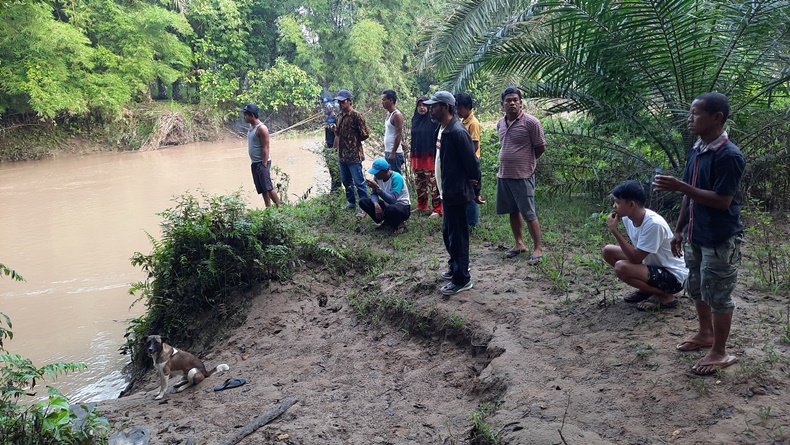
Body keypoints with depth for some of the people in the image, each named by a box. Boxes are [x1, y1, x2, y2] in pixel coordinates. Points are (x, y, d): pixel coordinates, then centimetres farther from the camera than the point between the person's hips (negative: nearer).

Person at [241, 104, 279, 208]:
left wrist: (264, 164, -21)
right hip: (255, 163, 9)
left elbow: (266, 148, -18)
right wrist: (255, 163, 15)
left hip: (262, 162, -9)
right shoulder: (251, 127, 12)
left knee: (268, 187, -10)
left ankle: (279, 207, -2)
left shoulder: (261, 128, -15)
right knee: (262, 189, 9)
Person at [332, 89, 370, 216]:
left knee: (359, 182, -3)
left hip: (354, 155, -8)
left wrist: (354, 141, -2)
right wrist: (335, 130, 4)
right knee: (346, 181, 18)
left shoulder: (356, 115, -12)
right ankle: (351, 203, 31)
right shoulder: (340, 116, 13)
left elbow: (365, 134, -12)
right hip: (342, 154, 9)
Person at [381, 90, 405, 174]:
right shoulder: (389, 113, 14)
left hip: (394, 153, -9)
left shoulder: (397, 115, -14)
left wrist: (393, 153, -21)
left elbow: (399, 135, -18)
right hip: (388, 152, 9)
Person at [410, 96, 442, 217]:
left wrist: (436, 156, -15)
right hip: (416, 156, 7)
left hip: (429, 156, -7)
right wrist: (411, 153, 17)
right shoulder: (415, 119, 10)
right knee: (419, 183, 14)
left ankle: (437, 210, -2)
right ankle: (421, 206, 26)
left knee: (433, 183, -6)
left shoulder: (433, 120, -8)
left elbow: (437, 138, -11)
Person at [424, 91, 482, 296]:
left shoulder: (457, 132, -21)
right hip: (447, 191, 10)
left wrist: (475, 190, -11)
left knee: (457, 235, -1)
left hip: (456, 193, -10)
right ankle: (455, 267, 38)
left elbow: (471, 162, -18)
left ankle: (462, 279, 9)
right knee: (448, 232, 21)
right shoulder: (441, 129, 10)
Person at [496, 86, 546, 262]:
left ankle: (538, 247, 8)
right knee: (513, 211, 14)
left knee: (528, 213, -3)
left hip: (523, 176, -7)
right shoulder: (500, 123, 10)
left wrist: (526, 161, 5)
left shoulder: (530, 122, -11)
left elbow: (541, 147, -5)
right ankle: (519, 243, 27)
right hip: (504, 175, 7)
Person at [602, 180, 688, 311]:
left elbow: (636, 258, -27)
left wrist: (614, 230, -27)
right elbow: (636, 252, 8)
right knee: (608, 251, 3)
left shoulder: (654, 224, -31)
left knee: (621, 267, -29)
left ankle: (665, 296, -6)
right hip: (653, 264, 9)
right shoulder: (627, 217, -6)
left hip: (673, 276, -9)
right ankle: (647, 288, 12)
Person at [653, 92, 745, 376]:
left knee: (717, 295, 3)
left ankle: (720, 352, 17)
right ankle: (705, 334, 40)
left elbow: (722, 200, -24)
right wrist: (679, 230, 15)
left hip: (721, 240, -8)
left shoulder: (729, 155, -20)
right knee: (697, 288, 20)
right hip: (695, 236, 8)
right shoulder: (696, 151, 7)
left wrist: (680, 187, -29)